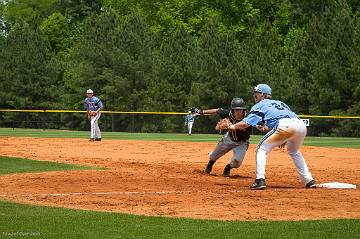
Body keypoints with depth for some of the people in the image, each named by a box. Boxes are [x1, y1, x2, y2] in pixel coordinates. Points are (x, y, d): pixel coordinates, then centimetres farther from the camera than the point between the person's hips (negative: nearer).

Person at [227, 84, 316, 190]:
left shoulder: (260, 105, 18)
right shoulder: (279, 103, 38)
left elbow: (245, 123, 10)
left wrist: (233, 126, 28)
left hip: (285, 125, -7)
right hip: (301, 125, 7)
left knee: (262, 149, 8)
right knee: (294, 152, 33)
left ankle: (260, 180, -7)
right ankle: (309, 180, 27)